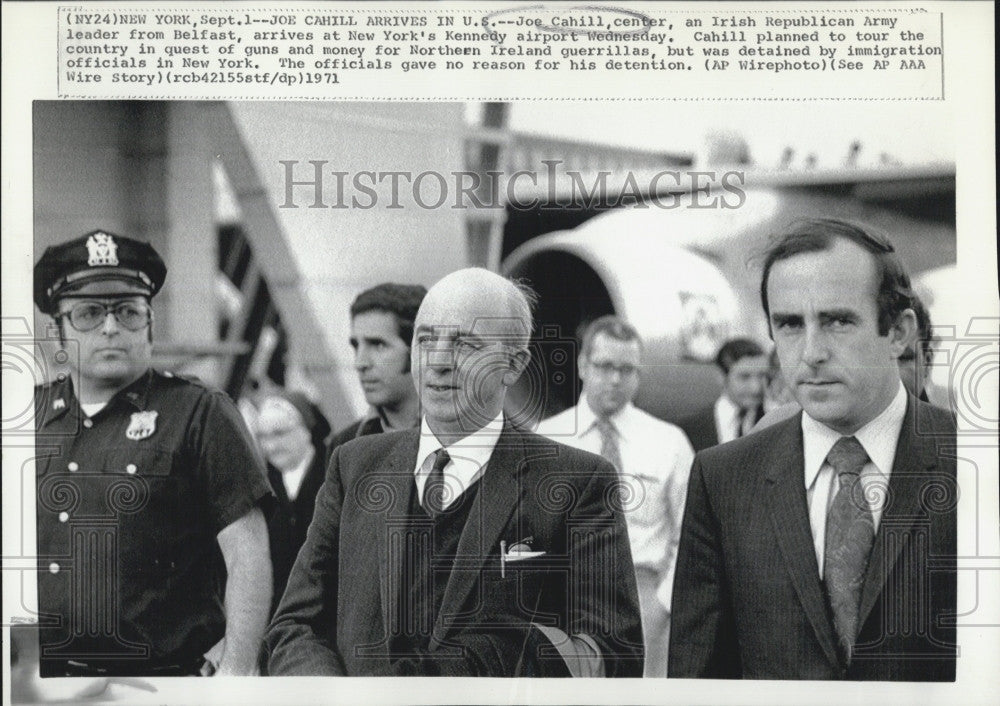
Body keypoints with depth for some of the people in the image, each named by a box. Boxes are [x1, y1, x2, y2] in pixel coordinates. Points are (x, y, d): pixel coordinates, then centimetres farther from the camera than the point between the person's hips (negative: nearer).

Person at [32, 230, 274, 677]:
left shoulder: (201, 414, 0)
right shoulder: (32, 414, 12)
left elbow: (247, 556, -6)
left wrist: (237, 671, -14)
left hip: (163, 677, -3)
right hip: (43, 673, 4)